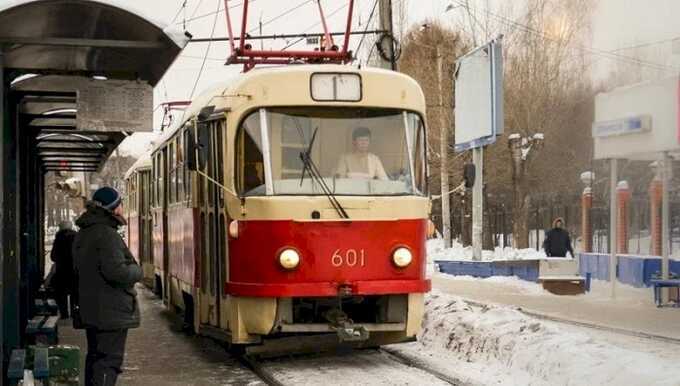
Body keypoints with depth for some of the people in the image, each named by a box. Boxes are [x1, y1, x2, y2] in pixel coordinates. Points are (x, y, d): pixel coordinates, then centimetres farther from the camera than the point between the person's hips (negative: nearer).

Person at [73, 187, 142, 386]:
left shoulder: (83, 234, 14)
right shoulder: (106, 234, -18)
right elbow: (116, 271, -26)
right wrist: (136, 271, -7)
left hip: (90, 309, 10)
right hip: (111, 311, -10)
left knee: (95, 357, 18)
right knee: (109, 361, -8)